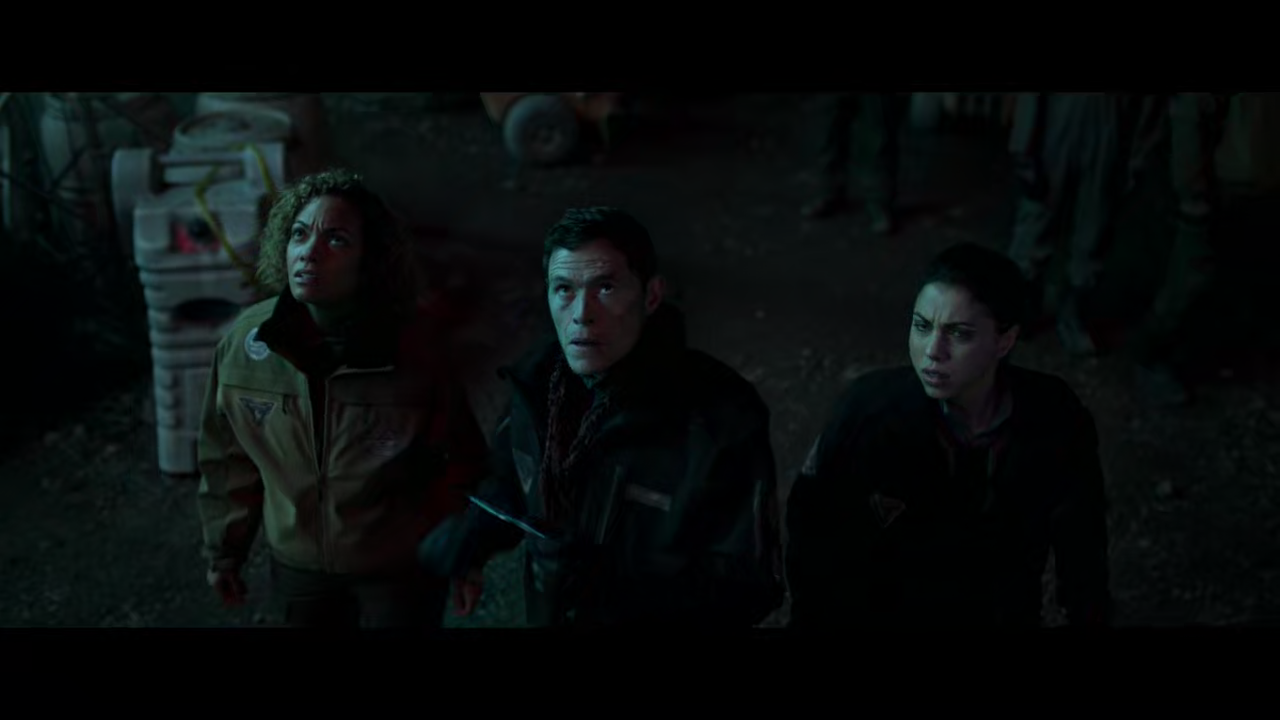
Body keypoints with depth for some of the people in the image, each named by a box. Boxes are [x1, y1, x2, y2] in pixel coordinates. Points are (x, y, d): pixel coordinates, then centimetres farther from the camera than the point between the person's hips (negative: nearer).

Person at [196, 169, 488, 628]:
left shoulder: (413, 349, -22)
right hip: (300, 568, 3)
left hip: (402, 571, -3)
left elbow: (461, 461, -10)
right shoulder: (244, 342, -13)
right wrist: (224, 550, 9)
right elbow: (227, 456, 1)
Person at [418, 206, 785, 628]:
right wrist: (467, 539, -10)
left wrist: (616, 584, -36)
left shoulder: (723, 420, -27)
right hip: (549, 616, 5)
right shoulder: (539, 383, -9)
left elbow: (749, 588, -24)